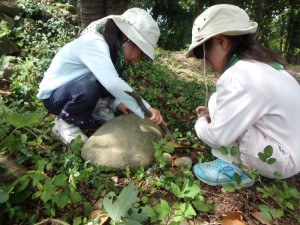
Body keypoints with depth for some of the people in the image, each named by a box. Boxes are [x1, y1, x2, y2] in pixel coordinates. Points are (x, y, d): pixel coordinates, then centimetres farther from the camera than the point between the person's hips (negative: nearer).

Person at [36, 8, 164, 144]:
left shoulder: (112, 46, -3)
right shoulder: (93, 43, -30)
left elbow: (109, 83, 1)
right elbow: (113, 84, -44)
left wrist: (116, 103, -17)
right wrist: (145, 110, -39)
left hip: (77, 88, 7)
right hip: (53, 95, -7)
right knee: (88, 89, -37)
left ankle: (96, 108, 8)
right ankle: (63, 123, -10)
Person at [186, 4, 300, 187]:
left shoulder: (238, 77, -26)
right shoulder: (258, 64, 3)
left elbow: (217, 136, -23)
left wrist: (201, 122, -3)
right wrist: (212, 115, 1)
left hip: (281, 161, -9)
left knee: (217, 103, -14)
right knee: (223, 109, 12)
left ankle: (232, 170, -2)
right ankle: (241, 166, 10)